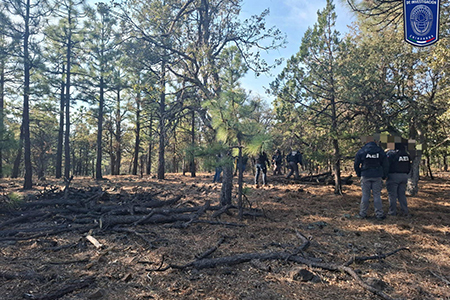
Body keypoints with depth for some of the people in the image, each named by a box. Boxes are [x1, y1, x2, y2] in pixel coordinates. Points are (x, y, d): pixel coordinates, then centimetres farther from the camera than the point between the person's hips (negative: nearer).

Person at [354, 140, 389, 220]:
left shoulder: (361, 152, 1)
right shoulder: (380, 151, 4)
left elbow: (356, 165, 4)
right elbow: (386, 165, 8)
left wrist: (359, 174, 15)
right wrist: (384, 176, 17)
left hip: (365, 175, -1)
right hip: (377, 176, 1)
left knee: (365, 195, 5)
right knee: (377, 195, 6)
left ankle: (362, 213, 10)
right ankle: (379, 214, 9)